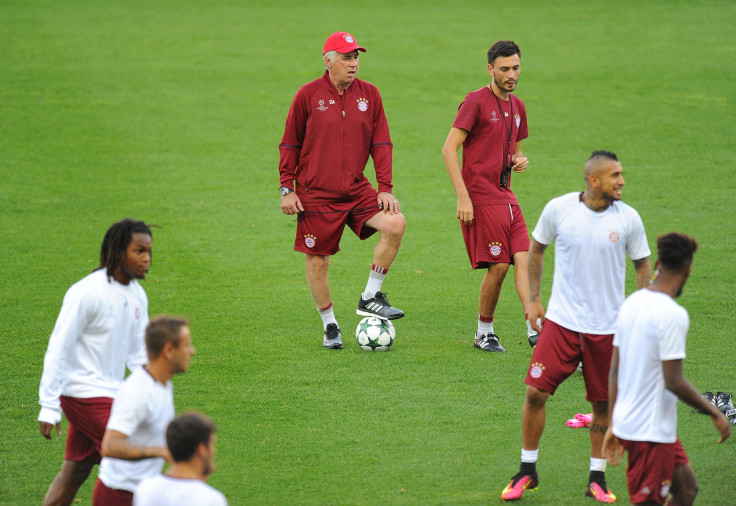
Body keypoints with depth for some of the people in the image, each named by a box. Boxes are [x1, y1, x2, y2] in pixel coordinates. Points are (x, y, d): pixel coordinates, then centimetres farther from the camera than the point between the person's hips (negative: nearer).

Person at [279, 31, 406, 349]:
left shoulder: (369, 95, 4)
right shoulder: (308, 95, -4)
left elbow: (381, 144, 6)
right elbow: (290, 145, 1)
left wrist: (385, 188, -3)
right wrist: (287, 188, -4)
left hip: (357, 190, 3)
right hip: (315, 194, -3)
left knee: (396, 224, -19)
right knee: (317, 261, 1)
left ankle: (370, 298, -6)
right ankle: (329, 326, 20)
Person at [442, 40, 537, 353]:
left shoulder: (516, 106, 15)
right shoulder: (476, 102, -8)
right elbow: (449, 149, -11)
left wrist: (519, 161, 4)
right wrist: (463, 196, -17)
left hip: (506, 196, 7)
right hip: (481, 198, -7)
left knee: (524, 259, -6)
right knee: (498, 266, -7)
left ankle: (535, 329, -11)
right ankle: (484, 333, 9)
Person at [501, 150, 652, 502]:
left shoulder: (628, 219, -5)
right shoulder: (559, 209, -7)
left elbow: (642, 265, 8)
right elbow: (536, 249, 10)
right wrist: (533, 299, 9)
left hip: (608, 326, 1)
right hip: (562, 320, -1)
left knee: (604, 403, 5)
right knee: (535, 392, -6)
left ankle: (597, 478, 19)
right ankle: (527, 471, 11)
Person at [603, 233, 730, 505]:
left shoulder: (631, 303, 5)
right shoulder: (673, 315, -20)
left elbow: (614, 370, 10)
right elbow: (674, 382, -20)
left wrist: (613, 424, 17)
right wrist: (714, 413, -7)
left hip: (626, 421, 9)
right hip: (652, 431, -9)